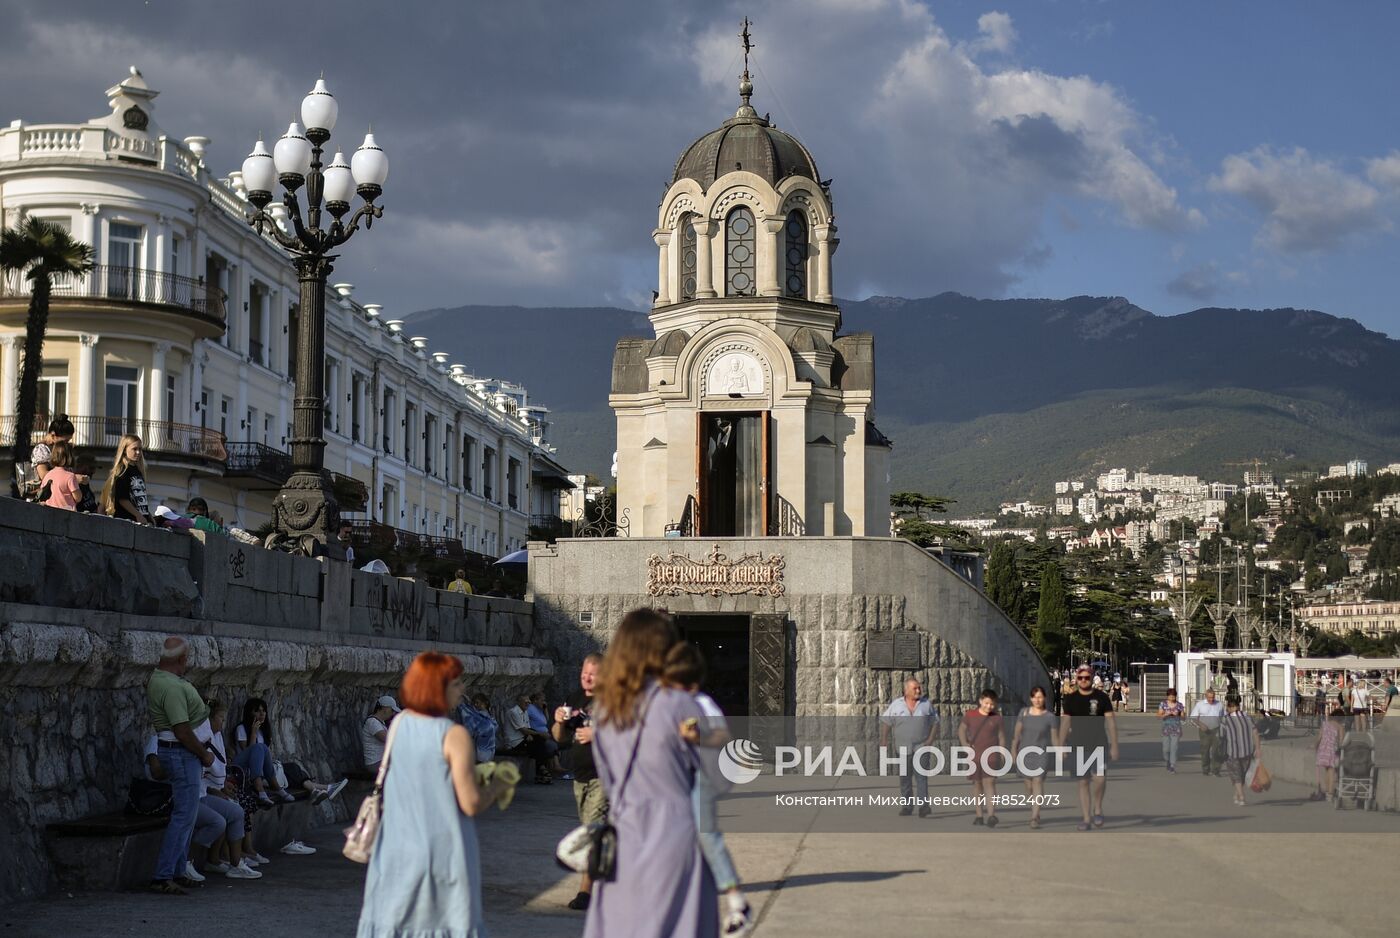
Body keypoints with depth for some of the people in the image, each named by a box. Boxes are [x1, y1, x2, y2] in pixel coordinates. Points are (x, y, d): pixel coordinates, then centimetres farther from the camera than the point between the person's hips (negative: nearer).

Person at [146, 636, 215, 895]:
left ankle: (177, 873, 20)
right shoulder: (172, 687, -23)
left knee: (186, 814, 15)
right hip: (182, 754, -11)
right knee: (184, 816, -10)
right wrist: (204, 755, -12)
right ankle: (163, 878, -10)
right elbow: (182, 731, -24)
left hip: (184, 753, 11)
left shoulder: (158, 678, 10)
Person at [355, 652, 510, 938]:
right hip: (442, 848, -5)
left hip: (397, 848, 5)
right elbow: (471, 804, -16)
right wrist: (496, 787, 3)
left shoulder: (399, 724, 2)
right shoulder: (454, 736, -16)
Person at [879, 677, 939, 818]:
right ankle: (906, 806, 18)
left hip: (921, 746, -1)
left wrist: (931, 739, -5)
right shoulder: (896, 704, 0)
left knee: (921, 774, -14)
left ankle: (924, 806, -21)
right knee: (904, 777, 8)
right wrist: (884, 741, -5)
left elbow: (935, 722, 7)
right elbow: (885, 722, 2)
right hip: (903, 747, 1)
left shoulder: (926, 704, 2)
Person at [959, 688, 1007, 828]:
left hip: (991, 756, -2)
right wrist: (965, 744, -3)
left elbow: (1002, 738, 5)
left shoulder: (997, 718, -1)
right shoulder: (970, 715, 0)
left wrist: (1002, 757, 4)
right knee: (977, 784, 10)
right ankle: (978, 815, 18)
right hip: (974, 756, 2)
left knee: (989, 783, -14)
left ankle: (991, 815, -23)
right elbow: (961, 729, 12)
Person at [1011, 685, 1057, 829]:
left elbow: (1054, 737, 1)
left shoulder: (1050, 716, -2)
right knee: (1028, 783, 8)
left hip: (1042, 753, -3)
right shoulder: (1024, 712, 4)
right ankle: (1034, 811, 27)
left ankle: (1034, 818, -18)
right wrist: (1013, 751, 6)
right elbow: (1017, 733, 8)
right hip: (1025, 752, 3)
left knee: (1038, 781, -14)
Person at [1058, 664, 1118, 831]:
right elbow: (1065, 723, 10)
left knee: (1100, 776, -21)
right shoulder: (1071, 699, 7)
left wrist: (1114, 746, -5)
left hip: (1099, 744, -2)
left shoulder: (1101, 697, 1)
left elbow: (1111, 722, 1)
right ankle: (1086, 818, 7)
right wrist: (1060, 746, 5)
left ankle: (1097, 808, 1)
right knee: (1083, 781, 2)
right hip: (1078, 746, 2)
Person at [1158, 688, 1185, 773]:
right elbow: (1159, 716, -6)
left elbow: (1183, 717, 3)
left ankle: (1172, 768, -8)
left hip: (1176, 730, -1)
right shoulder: (1163, 704, -1)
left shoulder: (1180, 705, 1)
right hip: (1166, 729, 1)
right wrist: (1166, 714, -22)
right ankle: (1168, 762, 33)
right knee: (1166, 749, 3)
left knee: (1174, 749, -9)